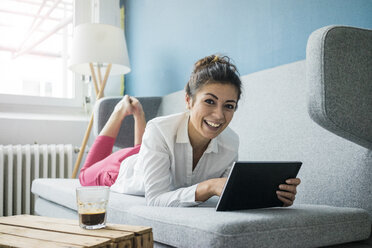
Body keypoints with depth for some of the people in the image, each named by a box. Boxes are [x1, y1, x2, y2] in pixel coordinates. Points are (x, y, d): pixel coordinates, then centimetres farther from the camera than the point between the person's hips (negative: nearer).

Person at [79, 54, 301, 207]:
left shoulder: (231, 143, -34)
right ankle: (123, 110, 36)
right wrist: (208, 186, -64)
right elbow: (155, 199, -50)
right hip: (123, 170, -3)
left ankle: (137, 112, 52)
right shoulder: (160, 131, -48)